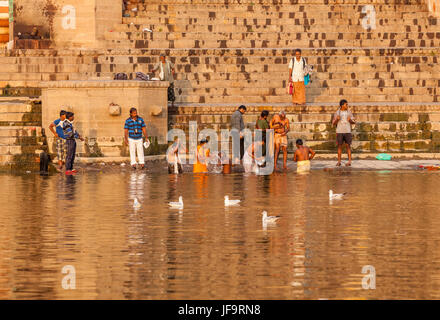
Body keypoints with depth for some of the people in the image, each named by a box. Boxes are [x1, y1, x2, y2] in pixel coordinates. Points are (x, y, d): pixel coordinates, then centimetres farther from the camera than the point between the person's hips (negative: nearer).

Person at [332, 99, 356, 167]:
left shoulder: (349, 112, 2)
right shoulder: (337, 113, 1)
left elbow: (354, 122, 4)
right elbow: (334, 123, 2)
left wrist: (350, 120, -19)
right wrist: (336, 119, -20)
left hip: (347, 131, 0)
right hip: (339, 131, 0)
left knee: (348, 146, -4)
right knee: (339, 146, 0)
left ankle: (349, 161, -1)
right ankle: (339, 162, 7)